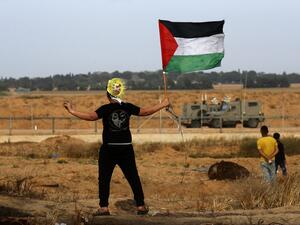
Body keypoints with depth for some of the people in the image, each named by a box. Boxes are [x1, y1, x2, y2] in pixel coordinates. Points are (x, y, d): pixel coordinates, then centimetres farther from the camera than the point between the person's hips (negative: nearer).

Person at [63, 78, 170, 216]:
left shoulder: (106, 109, -9)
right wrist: (163, 105, 23)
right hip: (126, 148, 3)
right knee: (133, 177, 9)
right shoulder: (127, 107, 1)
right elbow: (145, 112, 10)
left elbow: (90, 116, -21)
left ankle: (103, 207, 0)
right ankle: (140, 205, 10)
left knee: (104, 178, 4)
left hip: (109, 149, -3)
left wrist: (72, 111, -16)